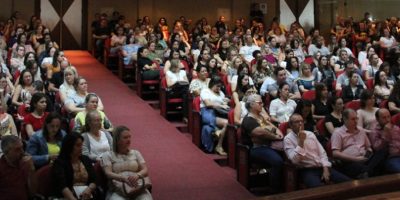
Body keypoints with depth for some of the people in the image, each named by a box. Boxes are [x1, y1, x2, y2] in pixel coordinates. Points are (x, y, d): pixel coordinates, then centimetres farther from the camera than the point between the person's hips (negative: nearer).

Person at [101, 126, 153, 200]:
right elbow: (108, 173, -3)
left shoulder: (136, 153, 21)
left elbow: (145, 171, 10)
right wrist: (123, 178, -23)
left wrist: (137, 175, -15)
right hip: (117, 190, -3)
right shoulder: (108, 155, 12)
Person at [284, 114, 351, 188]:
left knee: (347, 181, -13)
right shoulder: (288, 139, -2)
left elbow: (322, 152, 11)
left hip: (321, 167, 5)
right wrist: (301, 141, -18)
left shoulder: (310, 134, 14)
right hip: (306, 170, -5)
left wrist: (325, 169, -3)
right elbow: (294, 160, -15)